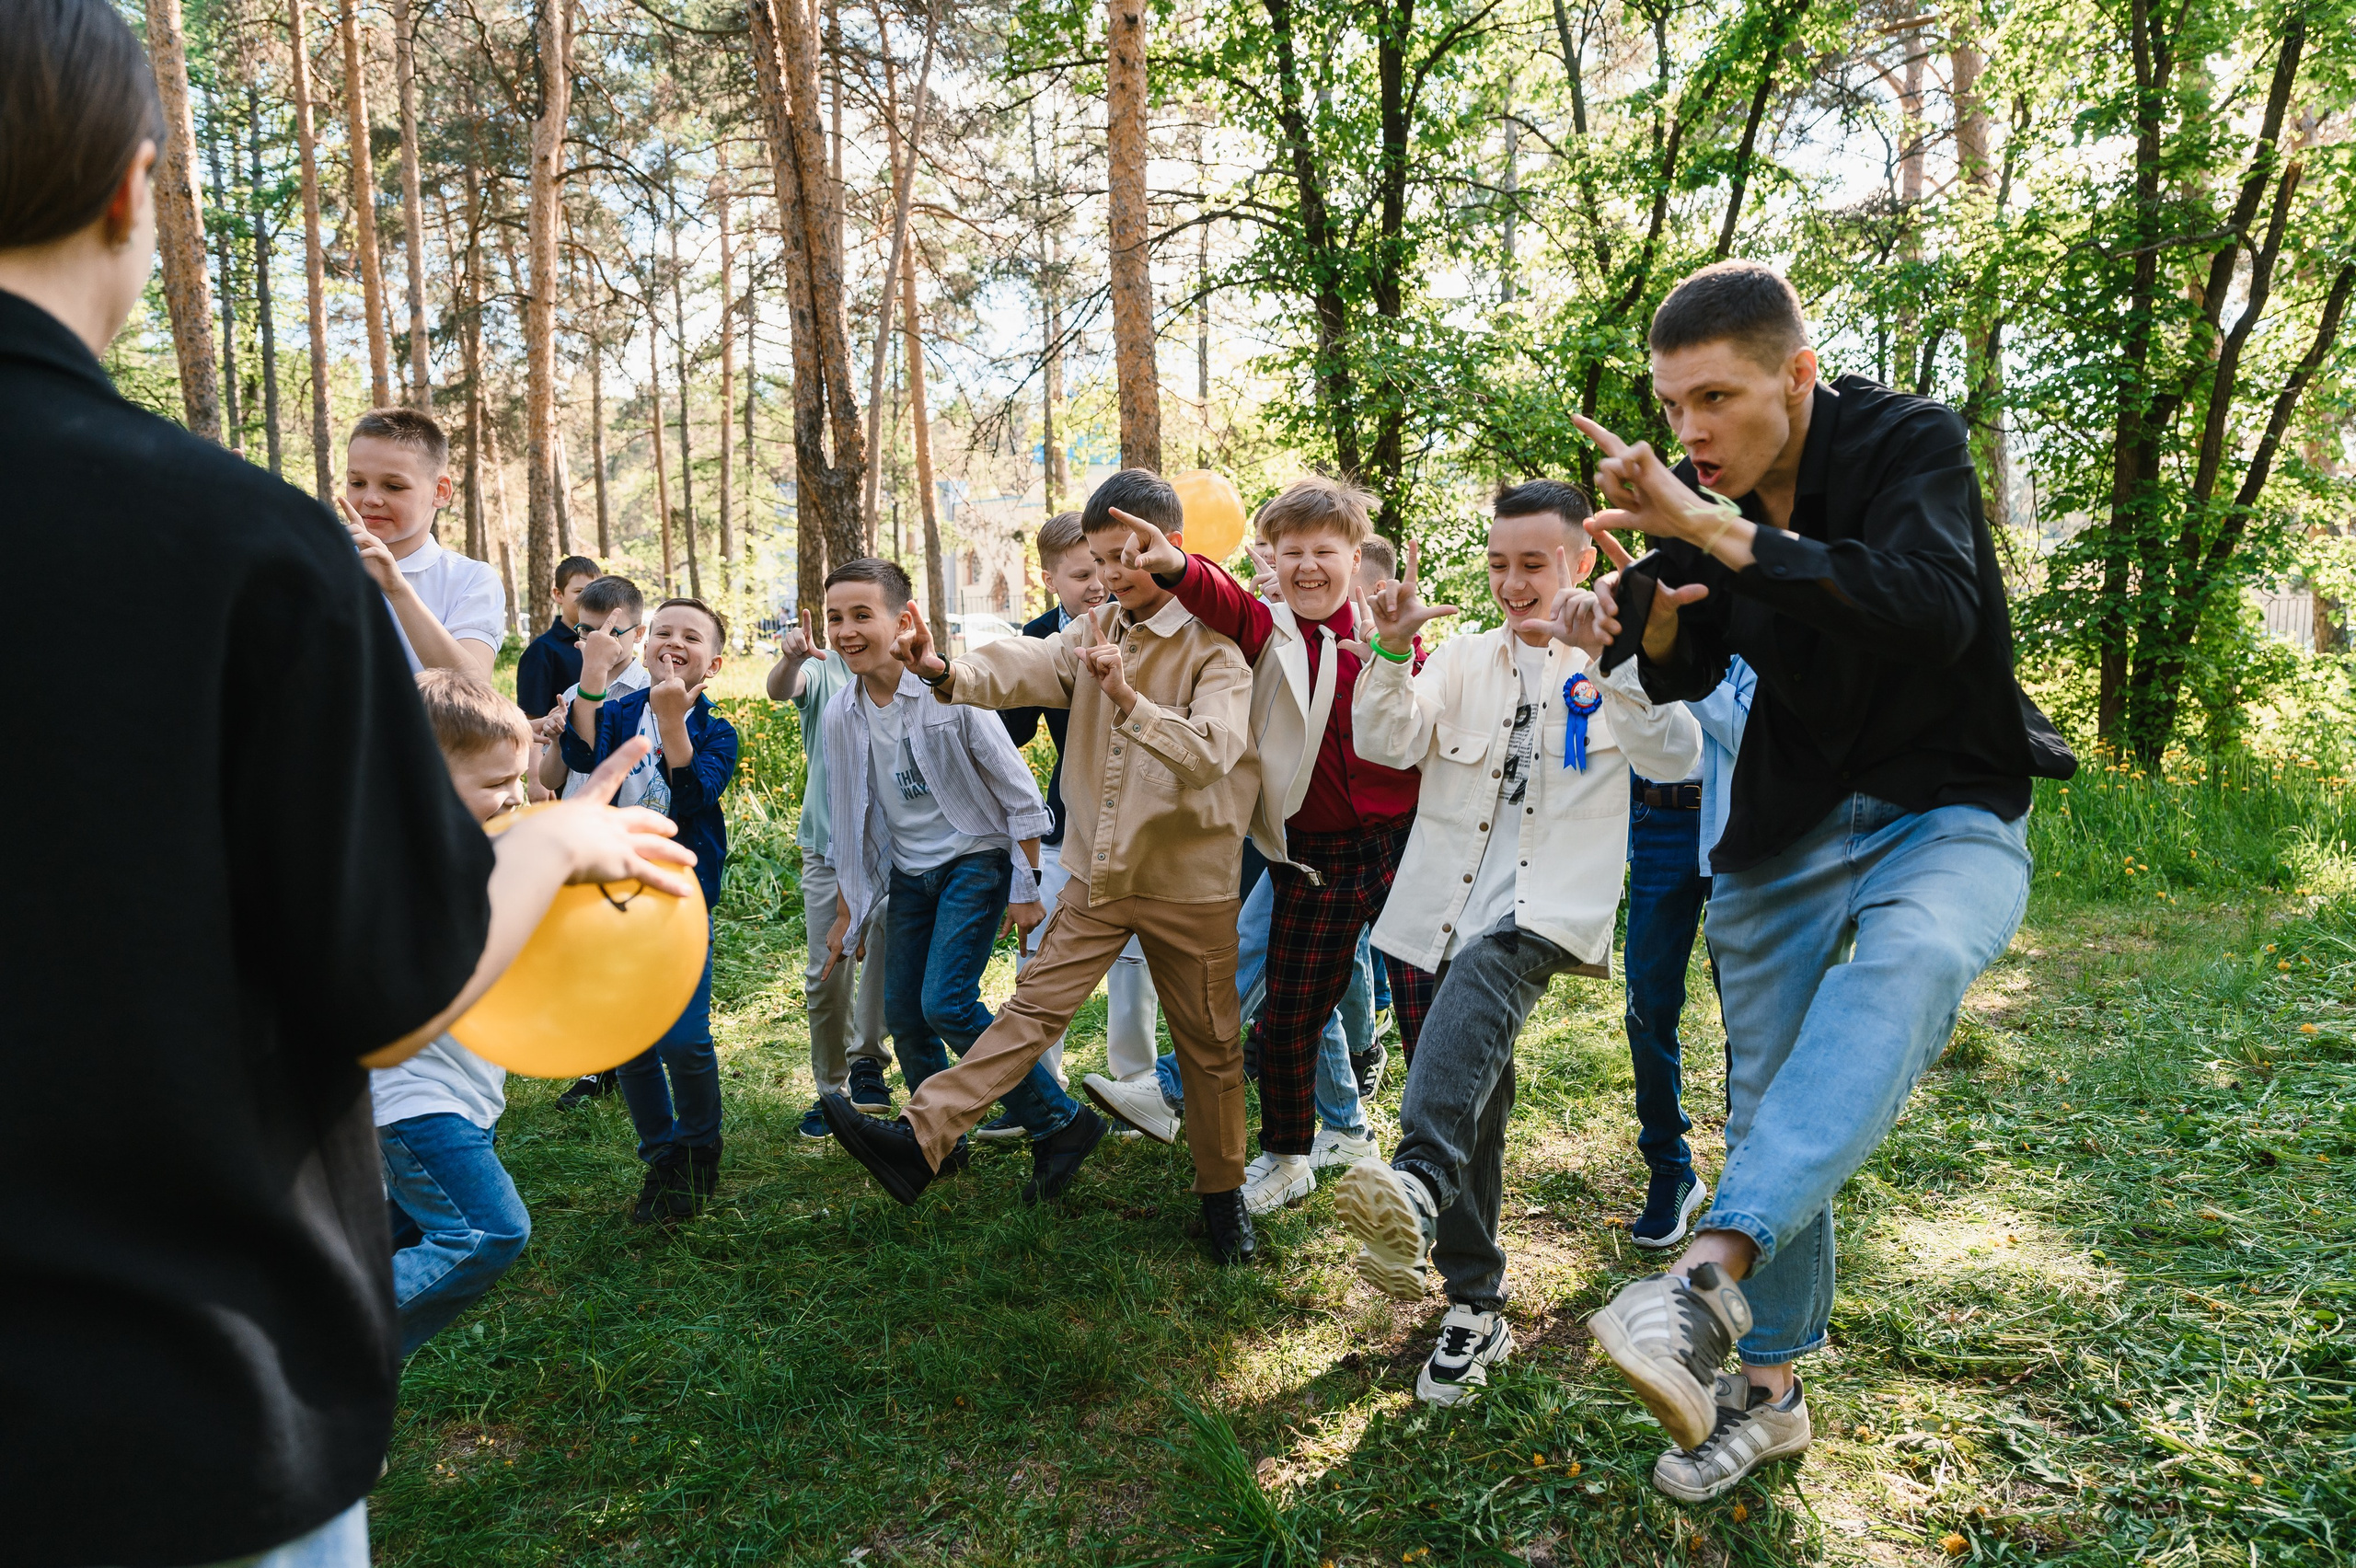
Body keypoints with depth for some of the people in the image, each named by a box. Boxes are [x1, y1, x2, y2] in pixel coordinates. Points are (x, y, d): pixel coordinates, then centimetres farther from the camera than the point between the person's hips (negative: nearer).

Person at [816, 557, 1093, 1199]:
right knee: (903, 1013, 5)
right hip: (910, 873, 6)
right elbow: (851, 820, 12)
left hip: (974, 860, -6)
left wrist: (1025, 888, -11)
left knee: (945, 1002, -18)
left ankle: (1061, 1125, -5)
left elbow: (1021, 794, -12)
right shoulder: (841, 715, -1)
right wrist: (845, 912, 16)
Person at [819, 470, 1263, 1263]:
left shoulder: (1214, 646, -12)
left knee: (1209, 1046, 9)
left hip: (1188, 884, -4)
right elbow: (1022, 668, -13)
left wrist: (1128, 698, -40)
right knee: (1033, 1006, 2)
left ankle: (1223, 1191, 27)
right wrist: (946, 672, -33)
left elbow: (1211, 754, -27)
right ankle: (922, 1140, 2)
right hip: (1099, 874, 4)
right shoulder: (1097, 633, 4)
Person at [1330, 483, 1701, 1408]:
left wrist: (1602, 661, -29)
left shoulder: (1621, 665, 6)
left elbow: (1678, 757, -14)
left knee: (1479, 975, -37)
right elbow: (1387, 744, 1)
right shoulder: (1466, 656, 15)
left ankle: (1418, 1184, -56)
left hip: (1548, 910, -4)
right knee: (1470, 1106, 7)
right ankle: (1474, 1311, 20)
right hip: (1448, 913, 4)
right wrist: (1392, 651, -17)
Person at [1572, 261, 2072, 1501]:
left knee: (1902, 962, -39)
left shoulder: (1909, 442, -15)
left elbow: (1934, 614, -34)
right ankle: (1768, 1388, 22)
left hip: (1947, 815, -4)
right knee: (1769, 1113, 6)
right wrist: (1652, 617, -15)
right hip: (1788, 829, 5)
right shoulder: (1700, 494, -1)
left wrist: (1718, 532, -37)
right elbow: (1686, 679, 8)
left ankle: (1712, 1271, -45)